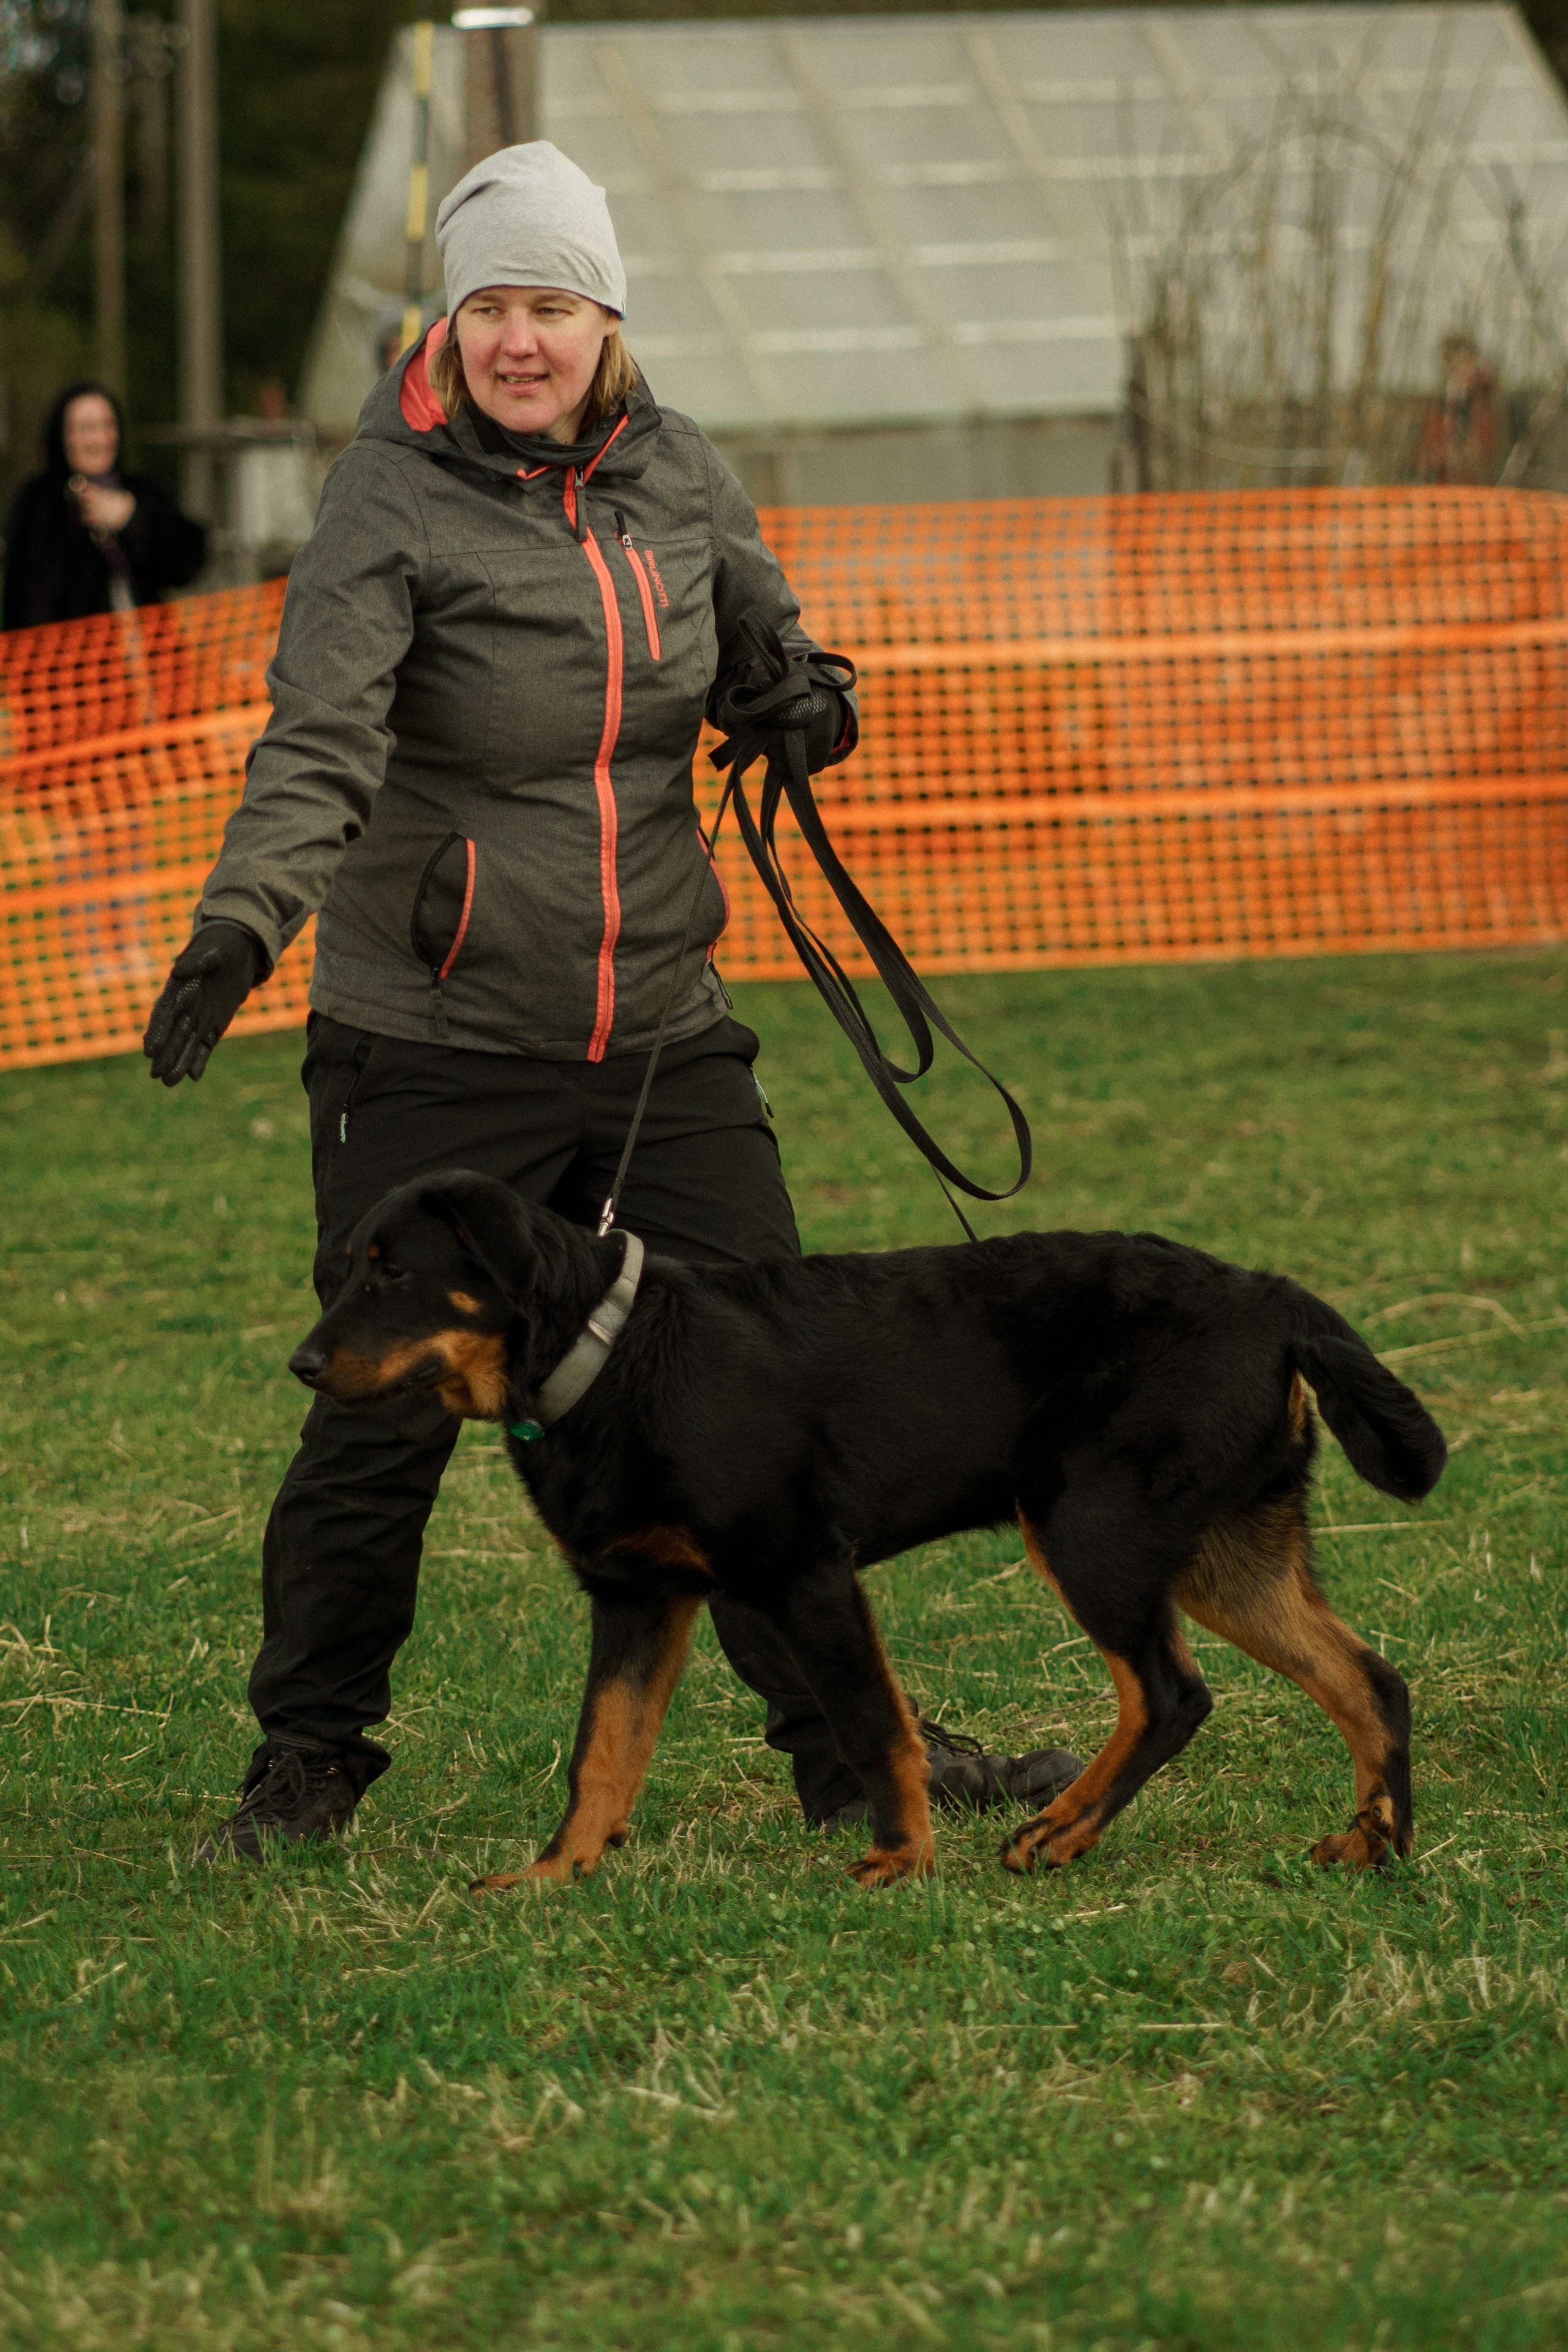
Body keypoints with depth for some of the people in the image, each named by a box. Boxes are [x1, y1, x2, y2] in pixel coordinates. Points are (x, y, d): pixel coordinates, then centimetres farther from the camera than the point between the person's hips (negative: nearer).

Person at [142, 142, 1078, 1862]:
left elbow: (764, 637, 19)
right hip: (434, 1054, -4)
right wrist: (243, 918, -40)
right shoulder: (392, 496, -11)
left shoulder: (673, 469, 4)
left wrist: (801, 703, -5)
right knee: (382, 1420, -1)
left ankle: (852, 1750, 14)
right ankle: (308, 1768, 15)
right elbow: (319, 740, -23)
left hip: (662, 1031, 4)